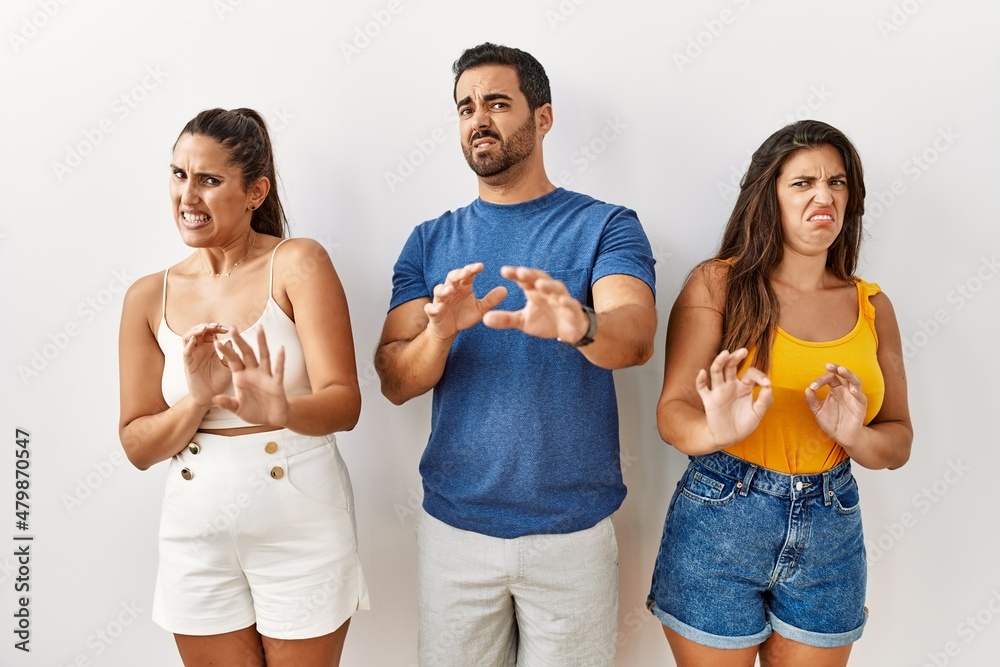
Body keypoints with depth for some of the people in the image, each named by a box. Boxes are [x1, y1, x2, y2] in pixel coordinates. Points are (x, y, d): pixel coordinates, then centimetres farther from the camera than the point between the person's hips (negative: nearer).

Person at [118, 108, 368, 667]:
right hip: (197, 537, 3)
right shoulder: (149, 297, 1)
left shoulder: (297, 264, -10)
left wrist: (280, 411, -37)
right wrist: (198, 400, -17)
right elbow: (138, 446, 2)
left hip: (302, 530, -3)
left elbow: (345, 403, -17)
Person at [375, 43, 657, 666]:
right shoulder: (430, 241, 4)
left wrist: (579, 325, -42)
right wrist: (440, 332, -22)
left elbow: (637, 336, -20)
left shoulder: (606, 226, -4)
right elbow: (394, 382, -2)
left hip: (573, 531, -2)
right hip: (454, 527, 2)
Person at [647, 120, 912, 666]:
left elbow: (898, 441, 6)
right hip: (720, 520, -3)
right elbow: (671, 410, -13)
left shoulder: (871, 306, 5)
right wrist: (718, 429, -34)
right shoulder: (718, 283, -8)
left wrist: (856, 435, -16)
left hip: (831, 533, 4)